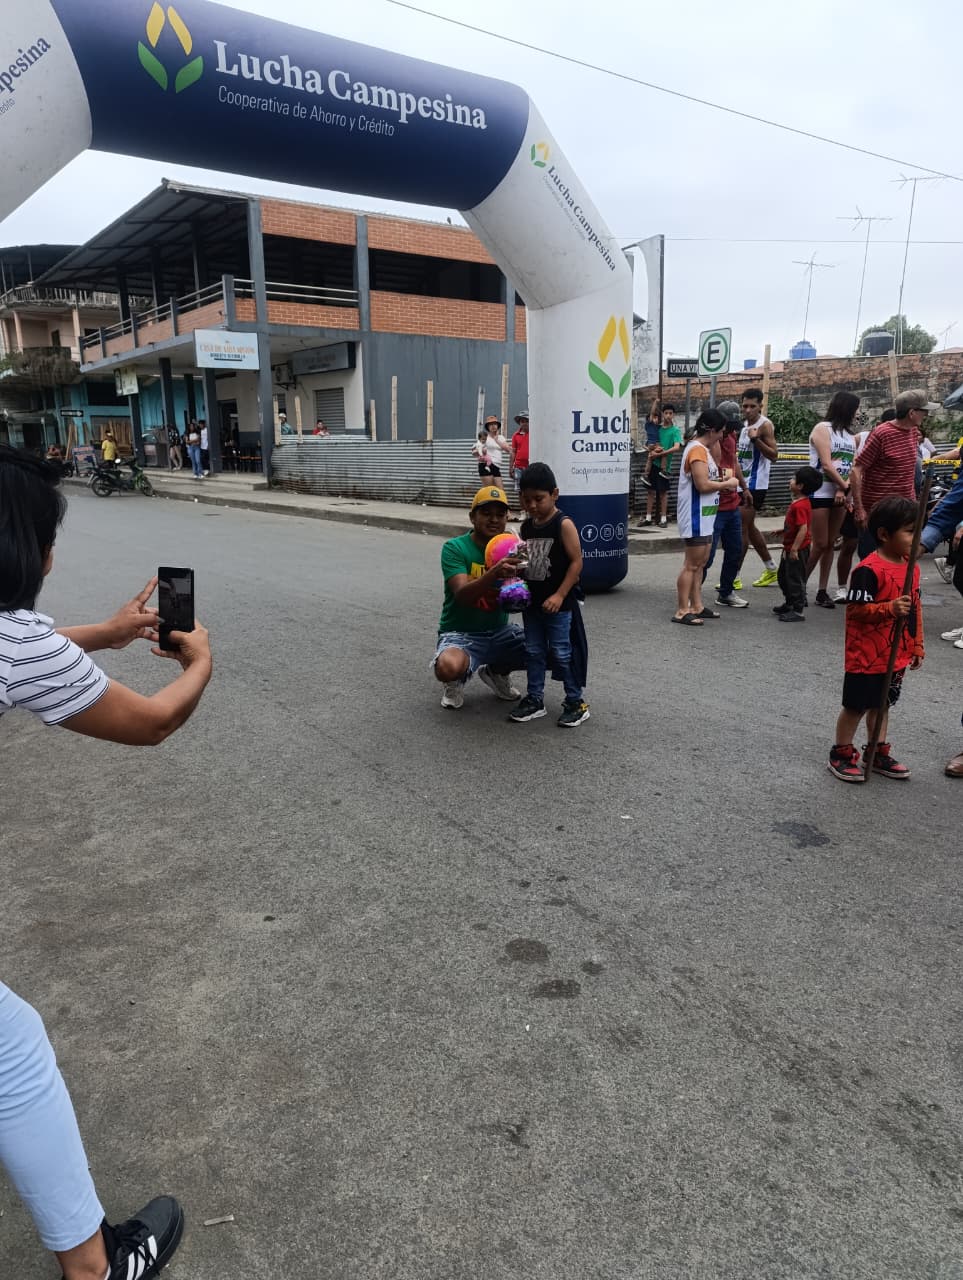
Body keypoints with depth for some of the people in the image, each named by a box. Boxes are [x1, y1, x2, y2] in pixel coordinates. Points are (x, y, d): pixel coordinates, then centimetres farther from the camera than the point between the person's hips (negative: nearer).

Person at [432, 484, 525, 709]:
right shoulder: (455, 548, -12)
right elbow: (462, 594, -27)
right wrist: (494, 573, -45)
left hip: (500, 631, 5)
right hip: (460, 633, -5)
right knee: (448, 668, -38)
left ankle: (496, 671, 15)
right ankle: (457, 681, 3)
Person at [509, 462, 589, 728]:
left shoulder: (563, 524, -11)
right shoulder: (526, 527, 7)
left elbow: (576, 562, -13)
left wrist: (559, 595, -18)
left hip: (557, 603, -6)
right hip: (532, 601, 6)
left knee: (561, 653, -1)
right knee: (533, 651, 12)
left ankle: (576, 703, 12)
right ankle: (535, 700, 24)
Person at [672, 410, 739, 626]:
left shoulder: (702, 449, 16)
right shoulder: (697, 450, -17)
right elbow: (703, 485, -23)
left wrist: (722, 480, 7)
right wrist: (727, 483, -10)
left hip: (704, 516, 11)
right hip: (695, 517, -11)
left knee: (700, 563, 14)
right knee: (692, 564, -7)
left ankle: (696, 606, 21)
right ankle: (682, 611, -2)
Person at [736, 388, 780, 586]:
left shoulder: (765, 425, -13)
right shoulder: (745, 424, 13)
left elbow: (774, 455, -19)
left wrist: (756, 439, -30)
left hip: (755, 484, -9)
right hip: (743, 482, 9)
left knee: (742, 528, -8)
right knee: (749, 527, 16)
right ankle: (771, 570, 27)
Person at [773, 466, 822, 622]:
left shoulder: (800, 505, -24)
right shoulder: (799, 502, 7)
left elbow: (803, 528, -28)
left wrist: (794, 549, -27)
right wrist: (782, 530, 23)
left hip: (797, 550, -11)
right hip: (789, 548, 11)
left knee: (795, 579, -2)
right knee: (783, 575, 22)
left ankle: (798, 611, 6)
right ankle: (789, 603, 37)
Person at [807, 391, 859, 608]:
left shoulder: (850, 435, 15)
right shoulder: (823, 428, -5)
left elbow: (853, 467, 5)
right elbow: (826, 464, -14)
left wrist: (844, 489, -13)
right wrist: (846, 487, -11)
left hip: (841, 494, 6)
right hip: (820, 492, -6)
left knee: (831, 544, 6)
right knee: (820, 544, -7)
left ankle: (822, 591, 10)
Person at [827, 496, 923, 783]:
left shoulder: (912, 567, 5)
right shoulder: (869, 570, -21)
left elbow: (915, 607, 13)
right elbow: (854, 609, -20)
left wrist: (917, 646, 14)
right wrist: (890, 608, -32)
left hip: (897, 656, 8)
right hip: (867, 657, -7)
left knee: (882, 704, 19)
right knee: (856, 706, 5)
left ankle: (878, 754, 32)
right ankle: (841, 754, 20)